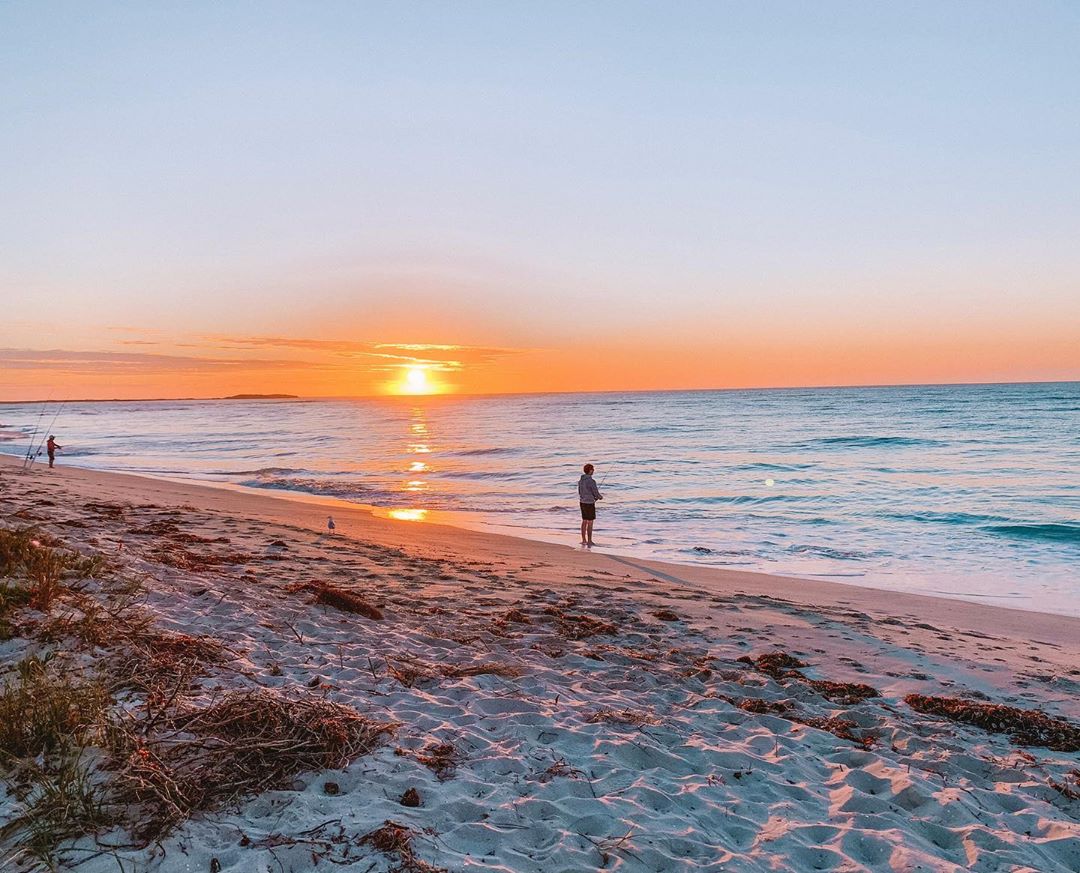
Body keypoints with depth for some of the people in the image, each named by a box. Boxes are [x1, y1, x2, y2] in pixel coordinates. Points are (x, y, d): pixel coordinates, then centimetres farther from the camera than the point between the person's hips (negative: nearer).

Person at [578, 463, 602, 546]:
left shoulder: (580, 480, 5)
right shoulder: (591, 481, -20)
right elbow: (596, 493, -16)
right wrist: (600, 497, 8)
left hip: (582, 502, 8)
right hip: (589, 503, -8)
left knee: (584, 521, 15)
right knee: (590, 523, 0)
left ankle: (584, 540, 19)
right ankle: (589, 541, 4)